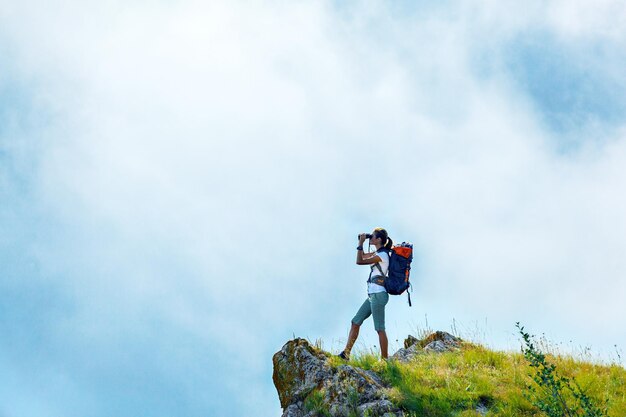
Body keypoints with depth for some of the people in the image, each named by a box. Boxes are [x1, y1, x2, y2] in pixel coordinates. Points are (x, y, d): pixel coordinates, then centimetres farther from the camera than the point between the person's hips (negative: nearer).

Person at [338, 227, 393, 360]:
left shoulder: (382, 255, -13)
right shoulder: (378, 253, 15)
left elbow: (359, 261, -19)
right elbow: (363, 256, 32)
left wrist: (361, 243, -11)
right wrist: (360, 243, 18)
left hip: (378, 294, -10)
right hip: (372, 295, 10)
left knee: (380, 328, -8)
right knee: (356, 322, 9)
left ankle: (384, 360, -6)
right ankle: (346, 353, 10)